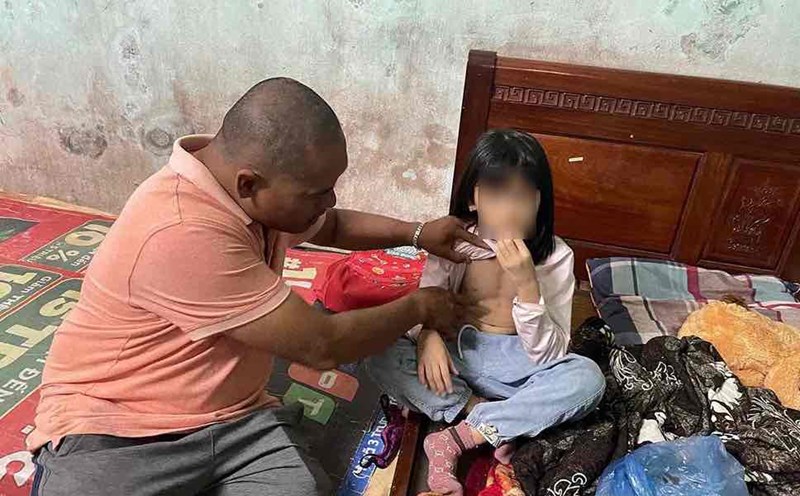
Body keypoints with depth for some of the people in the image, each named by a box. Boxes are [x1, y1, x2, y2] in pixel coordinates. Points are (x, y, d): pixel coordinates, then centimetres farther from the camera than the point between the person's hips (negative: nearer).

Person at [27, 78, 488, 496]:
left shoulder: (251, 187, -2)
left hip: (234, 418, 6)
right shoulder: (183, 234, -29)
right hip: (112, 428, -6)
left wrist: (416, 234, 5)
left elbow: (330, 225, 19)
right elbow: (322, 346, -23)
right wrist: (419, 306, -8)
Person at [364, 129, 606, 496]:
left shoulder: (555, 256, -13)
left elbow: (549, 355, -16)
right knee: (381, 357, -24)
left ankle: (456, 438, -24)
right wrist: (428, 336, -29)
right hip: (457, 352, 1)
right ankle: (492, 423, -19)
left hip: (516, 364, 0)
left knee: (587, 378, -29)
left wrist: (527, 286, -31)